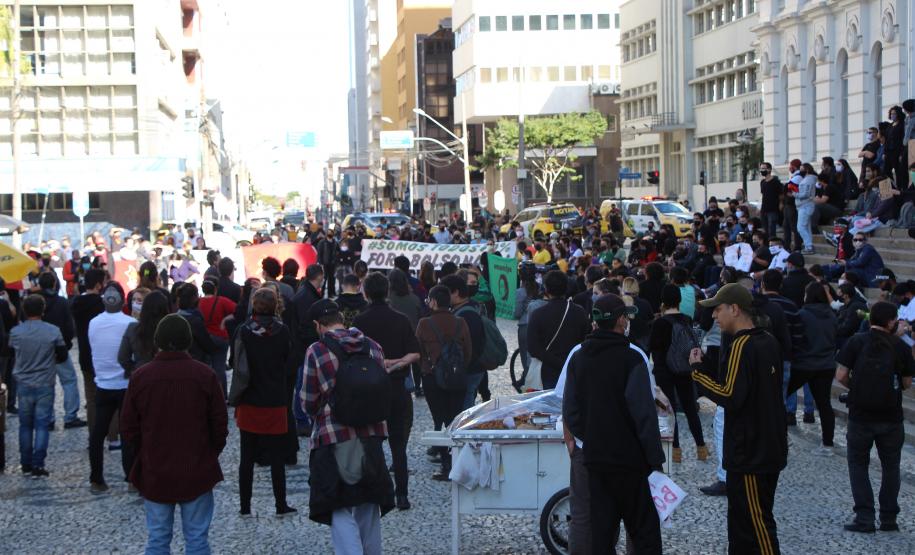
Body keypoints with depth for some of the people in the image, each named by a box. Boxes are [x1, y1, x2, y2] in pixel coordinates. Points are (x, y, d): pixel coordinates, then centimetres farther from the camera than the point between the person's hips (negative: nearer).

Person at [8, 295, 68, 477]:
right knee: (41, 425, 3)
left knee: (25, 425, 14)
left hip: (23, 385, 2)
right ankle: (38, 465, 0)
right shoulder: (53, 331, -11)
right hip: (45, 385, -2)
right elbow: (62, 356, 0)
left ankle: (26, 464, 20)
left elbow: (13, 354, 8)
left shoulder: (15, 332, -7)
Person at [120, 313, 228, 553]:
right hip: (197, 471, -1)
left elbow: (128, 426, 1)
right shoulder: (205, 375, -8)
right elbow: (220, 423, -2)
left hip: (154, 473, 1)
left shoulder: (140, 376, -6)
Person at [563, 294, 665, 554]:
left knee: (601, 528, 10)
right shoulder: (631, 359, -13)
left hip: (594, 457, 6)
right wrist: (655, 458, -9)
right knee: (644, 531, 1)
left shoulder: (578, 358, 6)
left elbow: (570, 412, 7)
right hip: (628, 458, -6)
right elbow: (644, 414, -15)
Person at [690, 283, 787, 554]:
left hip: (749, 454, -9)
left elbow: (730, 397, -23)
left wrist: (698, 371, -14)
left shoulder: (741, 346, -19)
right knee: (741, 521, 18)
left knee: (756, 523, -3)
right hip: (771, 448, 10)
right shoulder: (769, 341, 9)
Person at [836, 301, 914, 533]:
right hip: (891, 418, 1)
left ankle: (864, 517, 4)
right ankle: (889, 518, 17)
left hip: (860, 416, -1)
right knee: (890, 466, 16)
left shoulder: (856, 342, -6)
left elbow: (841, 375, -9)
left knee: (858, 464, 12)